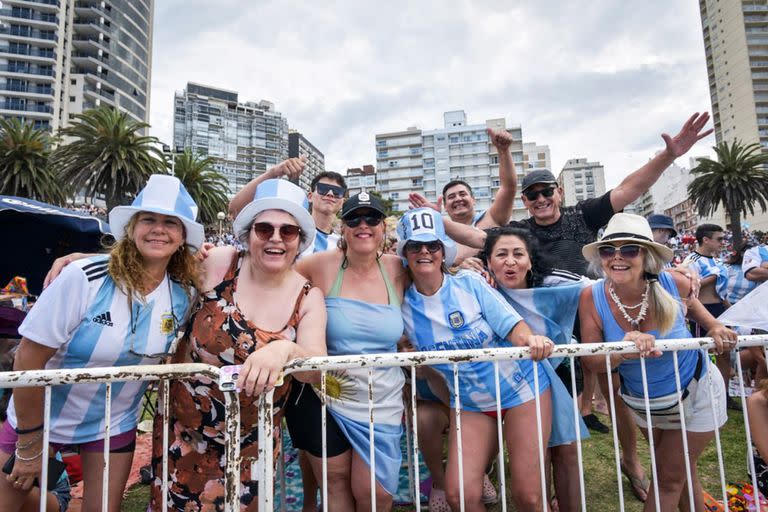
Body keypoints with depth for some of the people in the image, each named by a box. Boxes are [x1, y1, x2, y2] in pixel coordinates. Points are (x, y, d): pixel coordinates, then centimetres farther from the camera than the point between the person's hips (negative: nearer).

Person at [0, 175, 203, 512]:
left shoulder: (183, 294, -14)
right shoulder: (85, 278, -24)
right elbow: (28, 360, -18)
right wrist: (31, 445, -12)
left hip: (115, 427, 3)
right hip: (39, 418, -2)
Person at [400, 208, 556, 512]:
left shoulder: (469, 283, -12)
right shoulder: (405, 306, -7)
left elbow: (512, 325, -16)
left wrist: (530, 339, -34)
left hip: (521, 388, -2)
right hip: (469, 404, 2)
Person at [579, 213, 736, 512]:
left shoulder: (673, 284, -24)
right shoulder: (592, 297, -26)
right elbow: (590, 361, -25)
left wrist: (714, 326, -17)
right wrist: (624, 350, -42)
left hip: (695, 392, -1)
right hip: (643, 403, 1)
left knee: (670, 478, 9)